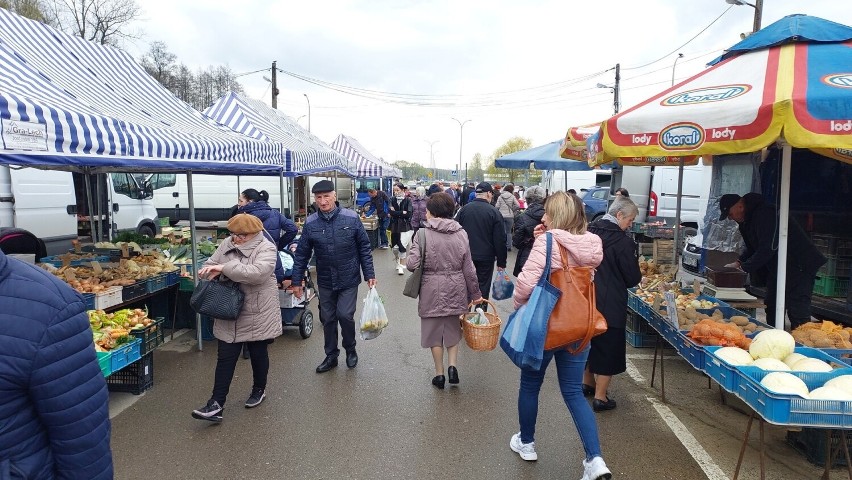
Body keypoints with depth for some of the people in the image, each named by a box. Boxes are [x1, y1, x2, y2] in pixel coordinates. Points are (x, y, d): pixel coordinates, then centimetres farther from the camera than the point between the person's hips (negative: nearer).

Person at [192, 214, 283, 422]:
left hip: (257, 315, -4)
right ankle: (216, 403, 9)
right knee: (225, 358, 5)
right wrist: (209, 270, -17)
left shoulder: (266, 248, -15)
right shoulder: (227, 243, 4)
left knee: (258, 354, 14)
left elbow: (256, 272, -31)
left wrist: (224, 268, -30)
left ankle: (259, 390, 36)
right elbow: (211, 264, 8)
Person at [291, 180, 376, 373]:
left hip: (349, 280, -2)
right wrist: (297, 281, 4)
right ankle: (331, 355, 30)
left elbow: (364, 248, -3)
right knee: (327, 319, 11)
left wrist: (369, 274, -5)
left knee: (345, 315, -8)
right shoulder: (311, 223, -4)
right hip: (325, 281, 3)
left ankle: (350, 349, 20)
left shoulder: (351, 218, -10)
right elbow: (302, 254, 3)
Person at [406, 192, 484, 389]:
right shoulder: (461, 233, -3)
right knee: (453, 329, 21)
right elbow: (468, 268, 0)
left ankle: (439, 373, 21)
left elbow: (412, 264, -18)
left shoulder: (423, 234, -13)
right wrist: (475, 293, 10)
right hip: (456, 289, 3)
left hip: (432, 290, -2)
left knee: (434, 331, 13)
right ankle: (452, 365, 9)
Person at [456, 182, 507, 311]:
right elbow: (500, 240, -9)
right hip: (486, 258, -2)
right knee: (483, 288, 8)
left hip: (466, 256, 3)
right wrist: (501, 262, -1)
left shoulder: (464, 209, -2)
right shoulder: (494, 212, -10)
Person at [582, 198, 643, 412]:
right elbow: (632, 278, -11)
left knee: (589, 340, 22)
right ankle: (600, 397, 11)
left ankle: (588, 382, 37)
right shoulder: (623, 241, -17)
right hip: (609, 304, -7)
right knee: (608, 346, 5)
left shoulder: (590, 232, 4)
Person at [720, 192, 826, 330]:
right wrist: (739, 263, 1)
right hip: (775, 269, 10)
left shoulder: (765, 214, -23)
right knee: (772, 310, 14)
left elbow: (768, 248, -29)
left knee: (798, 313, -11)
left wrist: (744, 268, -23)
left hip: (799, 266, -10)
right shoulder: (746, 221, 9)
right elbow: (752, 248, 18)